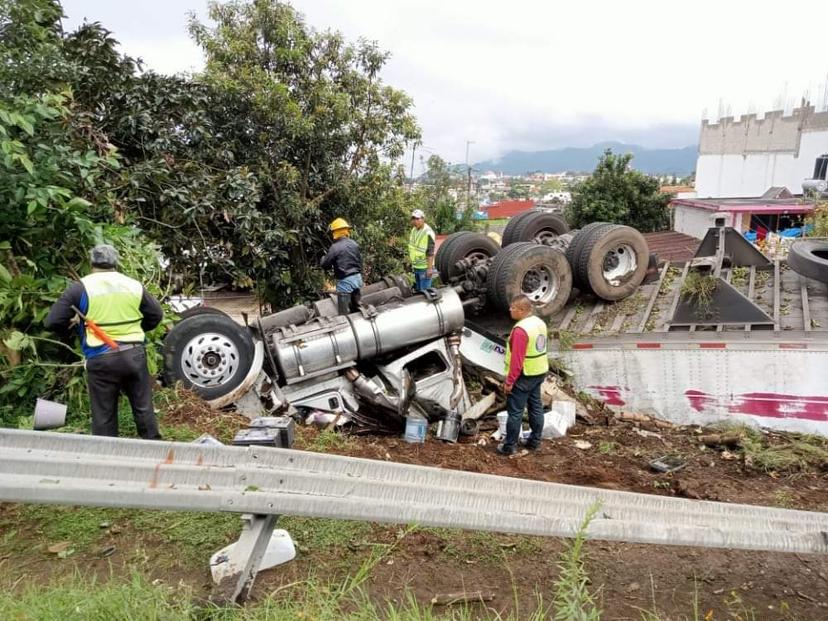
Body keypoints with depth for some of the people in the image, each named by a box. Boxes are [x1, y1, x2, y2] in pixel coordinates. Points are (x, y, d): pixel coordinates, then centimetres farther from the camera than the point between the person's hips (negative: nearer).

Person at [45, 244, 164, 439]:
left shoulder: (80, 288, -4)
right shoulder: (134, 285, 6)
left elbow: (53, 322, -6)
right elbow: (156, 315, 14)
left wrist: (70, 330, 15)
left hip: (101, 359, -3)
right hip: (134, 354, 3)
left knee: (104, 415, 9)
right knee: (143, 407, 15)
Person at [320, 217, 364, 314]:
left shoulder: (335, 247, -15)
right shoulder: (354, 244, 4)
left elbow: (325, 265, -7)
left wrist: (323, 259, 14)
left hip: (345, 281, -7)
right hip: (357, 278, 7)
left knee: (344, 313, -1)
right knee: (356, 308, 20)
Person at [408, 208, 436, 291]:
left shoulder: (428, 233, -21)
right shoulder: (413, 230, 6)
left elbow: (430, 252, -22)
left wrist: (430, 268, -23)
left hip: (424, 267, -8)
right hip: (416, 266, 8)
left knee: (424, 290, -4)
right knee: (418, 289, 19)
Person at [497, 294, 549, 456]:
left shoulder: (521, 329, -25)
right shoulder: (540, 323, 5)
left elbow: (517, 359, -24)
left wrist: (509, 381, -19)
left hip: (524, 376, -9)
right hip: (539, 373, 9)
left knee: (515, 411, 1)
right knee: (536, 407, 17)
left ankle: (510, 446, 8)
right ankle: (535, 441, 28)